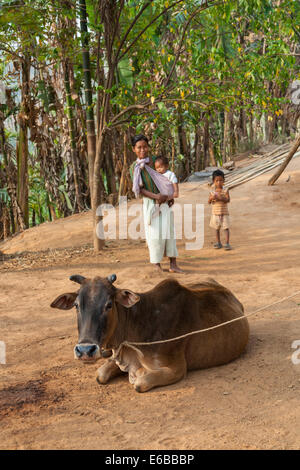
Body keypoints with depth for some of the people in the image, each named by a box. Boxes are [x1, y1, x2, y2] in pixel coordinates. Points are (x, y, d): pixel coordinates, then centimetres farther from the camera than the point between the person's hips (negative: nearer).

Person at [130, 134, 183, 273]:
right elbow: (139, 190, -11)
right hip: (150, 203, -3)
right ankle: (157, 265, 9)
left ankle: (173, 264, 4)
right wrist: (156, 196, -25)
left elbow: (167, 180, 12)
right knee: (154, 233, -3)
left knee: (169, 231, 0)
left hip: (165, 202, 3)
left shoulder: (155, 160, 4)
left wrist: (167, 196, -5)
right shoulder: (135, 167, -4)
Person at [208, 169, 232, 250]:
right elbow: (209, 202, -4)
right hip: (215, 213, 2)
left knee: (226, 228, -5)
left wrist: (220, 198, -28)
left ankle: (227, 243, -2)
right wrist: (211, 198, -24)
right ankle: (218, 243, 20)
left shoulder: (225, 191, -4)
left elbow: (228, 200, -15)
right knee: (217, 228, 9)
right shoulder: (212, 192, 2)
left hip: (224, 213, -2)